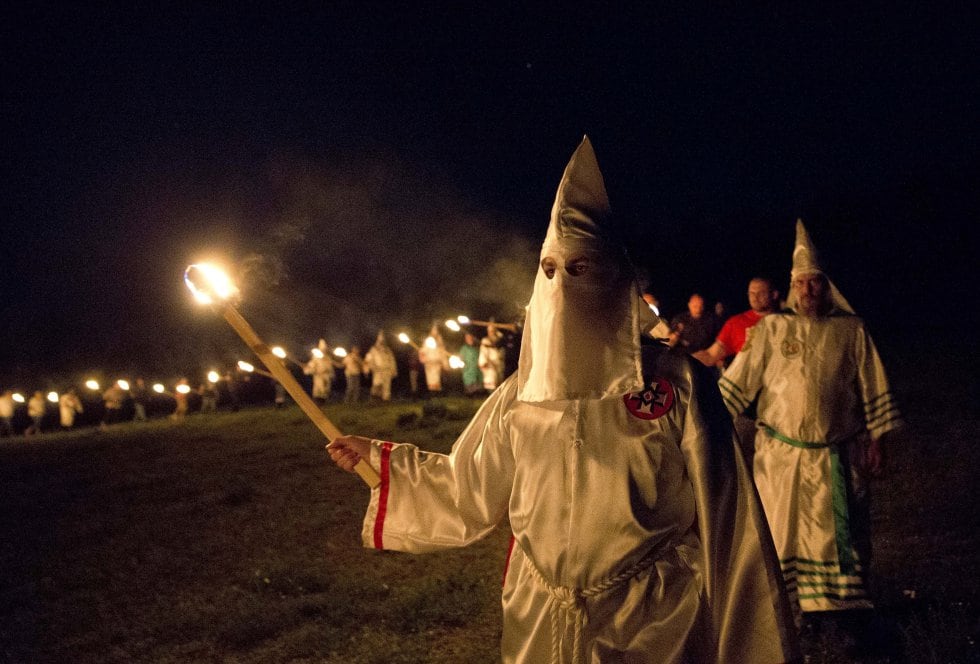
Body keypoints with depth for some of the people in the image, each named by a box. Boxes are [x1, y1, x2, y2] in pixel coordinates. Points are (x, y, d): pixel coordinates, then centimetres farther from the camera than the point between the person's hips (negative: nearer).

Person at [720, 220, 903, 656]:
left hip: (836, 456, 0)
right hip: (780, 453, 0)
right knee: (781, 529, 5)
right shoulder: (771, 328, 1)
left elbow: (872, 389, 5)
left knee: (842, 533, 7)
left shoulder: (850, 330, 2)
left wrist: (875, 441, 3)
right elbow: (737, 381, -2)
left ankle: (851, 606, 21)